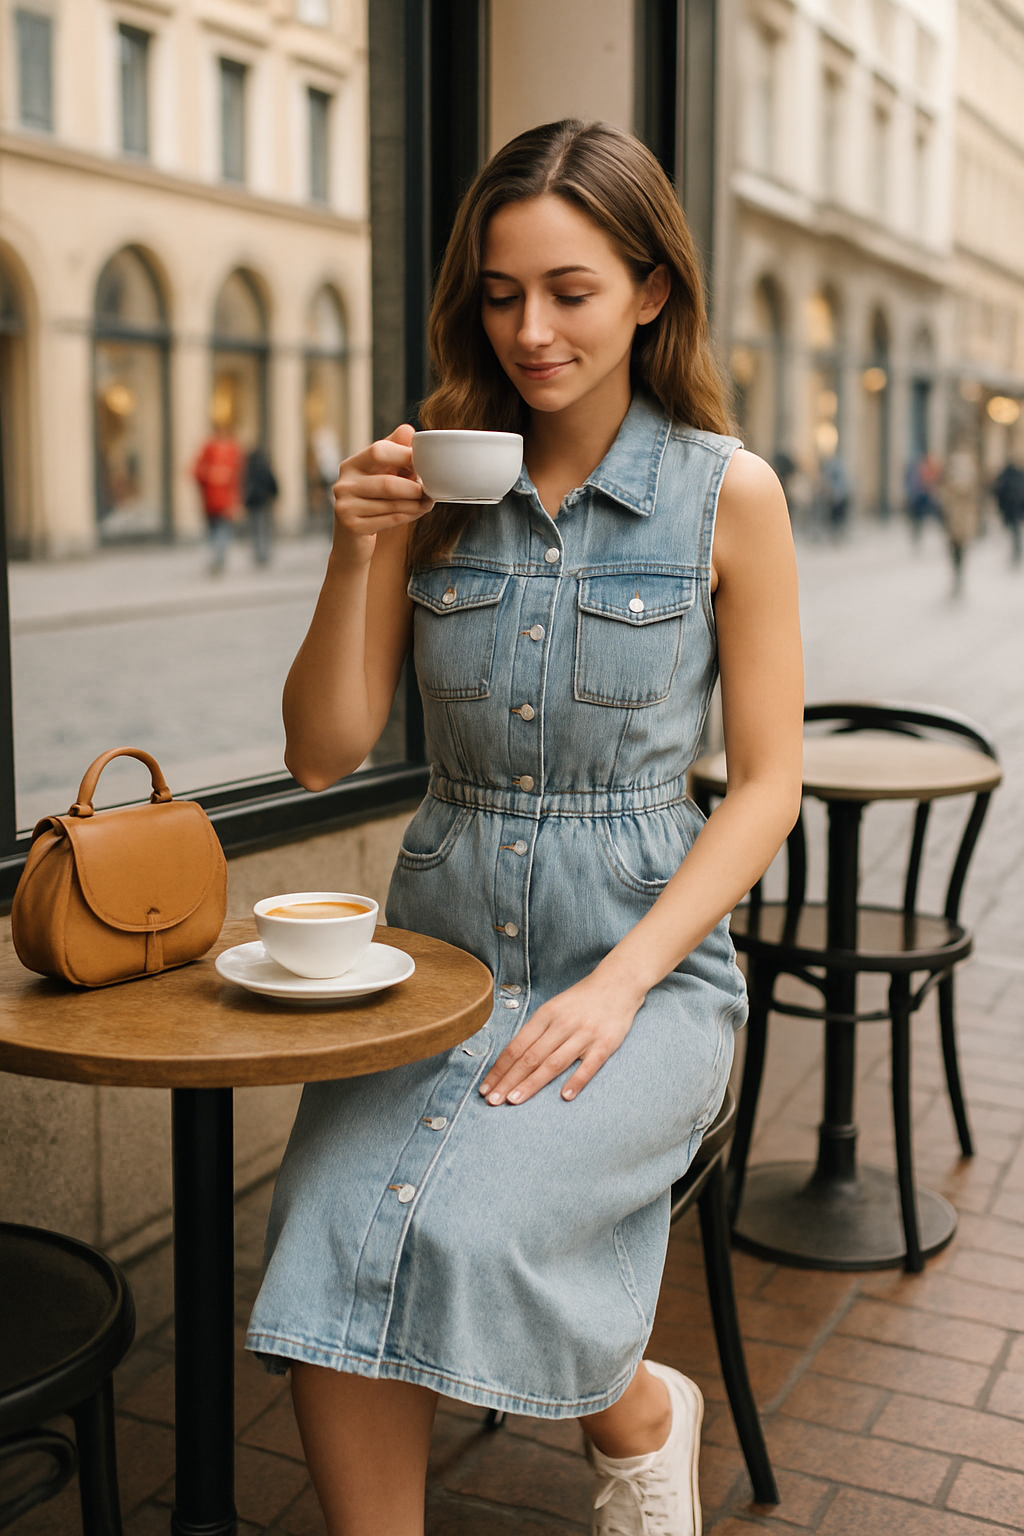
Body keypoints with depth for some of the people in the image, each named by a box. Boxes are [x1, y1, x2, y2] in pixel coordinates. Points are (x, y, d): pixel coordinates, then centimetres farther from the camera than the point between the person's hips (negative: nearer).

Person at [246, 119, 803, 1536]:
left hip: (643, 955, -2)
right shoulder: (430, 484, 4)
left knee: (465, 1224, -25)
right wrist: (357, 555, -11)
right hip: (440, 946, 3)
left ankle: (639, 1417, 8)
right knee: (331, 1255, -23)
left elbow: (769, 782, -2)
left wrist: (621, 984, -13)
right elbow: (323, 753, 4)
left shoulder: (729, 493, -3)